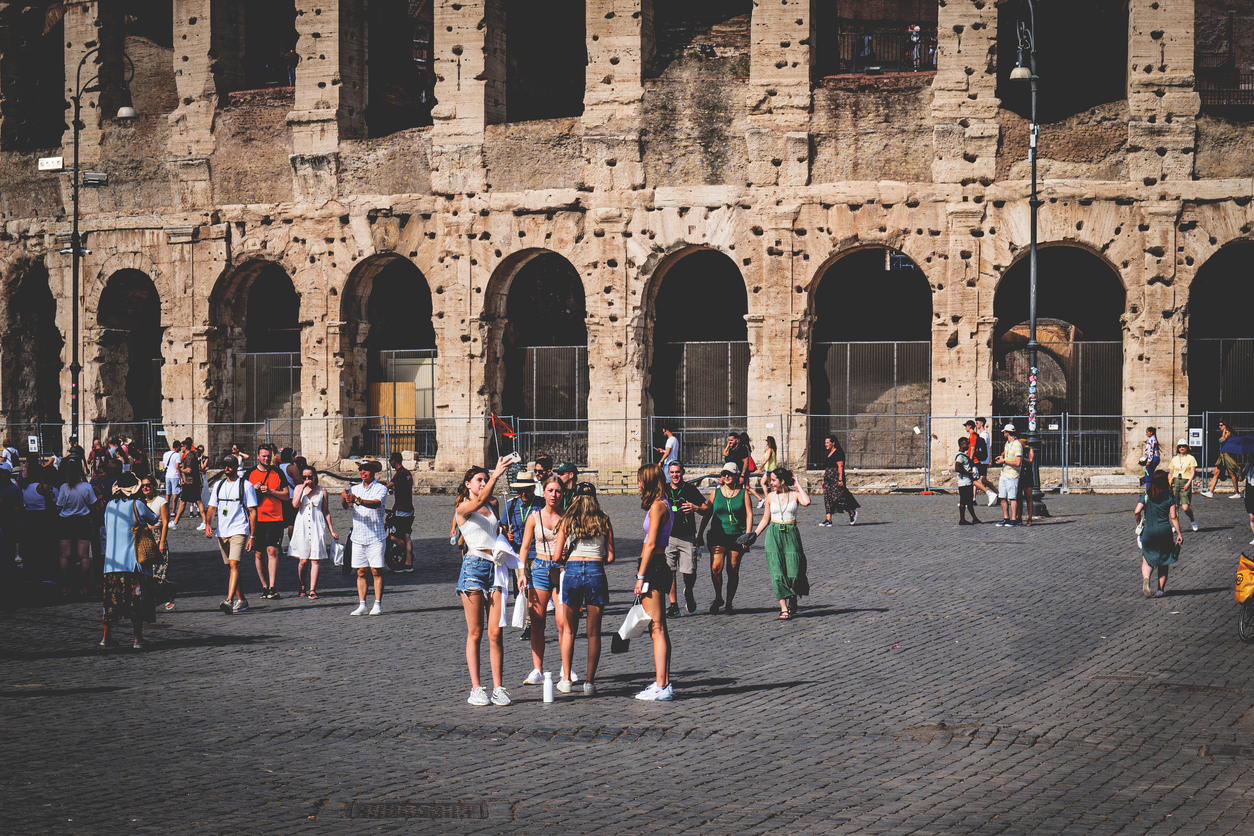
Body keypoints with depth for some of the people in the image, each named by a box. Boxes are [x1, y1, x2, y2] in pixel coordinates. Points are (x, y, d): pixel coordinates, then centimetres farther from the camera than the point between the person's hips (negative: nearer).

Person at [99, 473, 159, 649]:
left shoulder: (110, 506, 7)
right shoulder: (137, 505, -7)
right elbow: (154, 520, 7)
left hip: (112, 561, 4)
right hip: (133, 560, -4)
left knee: (112, 599, 10)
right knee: (136, 599, 1)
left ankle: (106, 636, 13)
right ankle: (138, 639, 1)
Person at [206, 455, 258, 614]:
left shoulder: (246, 485, -2)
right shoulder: (219, 485, 14)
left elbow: (253, 512, -3)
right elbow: (212, 507, 14)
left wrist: (252, 536, -9)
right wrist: (208, 524, -7)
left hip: (239, 531, -6)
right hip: (222, 532, 6)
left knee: (234, 565, -19)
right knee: (230, 567, 12)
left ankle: (229, 601, -29)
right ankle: (241, 600, 22)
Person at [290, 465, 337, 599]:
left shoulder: (321, 491, 8)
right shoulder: (299, 488, 7)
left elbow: (326, 512, 12)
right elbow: (295, 504, -11)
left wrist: (332, 531, 11)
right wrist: (303, 487, -9)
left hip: (318, 526, 0)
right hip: (302, 526, 0)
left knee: (315, 560, -7)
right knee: (304, 560, 0)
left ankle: (313, 590, -8)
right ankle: (302, 587, 18)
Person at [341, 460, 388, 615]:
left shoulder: (380, 488, -2)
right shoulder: (355, 489, 11)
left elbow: (376, 503, -21)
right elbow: (345, 504, -4)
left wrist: (358, 500, -37)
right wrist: (344, 499, -29)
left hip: (376, 537, -4)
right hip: (358, 537, 4)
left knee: (376, 571, -4)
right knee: (361, 572, 4)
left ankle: (377, 605, -2)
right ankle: (362, 605, 6)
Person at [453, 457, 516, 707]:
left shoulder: (493, 505, 18)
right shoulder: (462, 508, -1)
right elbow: (479, 501, -21)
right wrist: (496, 475, -31)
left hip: (495, 568, 5)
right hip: (474, 567, -5)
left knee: (495, 633, 0)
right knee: (475, 633, -2)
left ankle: (498, 688, 1)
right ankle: (476, 689, 1)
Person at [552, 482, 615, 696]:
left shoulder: (567, 521, 4)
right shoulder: (603, 521, 5)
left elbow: (557, 555, 1)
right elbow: (610, 557, 5)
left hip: (572, 570, 0)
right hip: (596, 572, 0)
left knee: (568, 630, 13)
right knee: (593, 632, 5)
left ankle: (566, 679, 12)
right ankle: (589, 682, 3)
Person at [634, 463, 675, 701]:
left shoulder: (657, 506, -13)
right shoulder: (663, 505, 15)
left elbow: (651, 544, -18)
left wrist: (641, 576, -17)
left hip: (653, 568, -10)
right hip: (660, 567, 10)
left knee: (656, 629, -9)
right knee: (659, 629, 12)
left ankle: (661, 687, -11)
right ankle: (663, 683, 15)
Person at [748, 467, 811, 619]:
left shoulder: (795, 494, 1)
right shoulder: (770, 496, 7)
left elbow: (806, 502, -21)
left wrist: (797, 485, -9)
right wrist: (754, 535, 10)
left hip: (791, 535, -1)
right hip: (774, 535, 1)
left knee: (793, 572, -2)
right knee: (777, 574, -9)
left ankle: (793, 603, 25)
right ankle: (783, 608, -8)